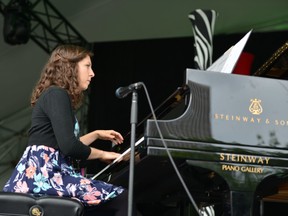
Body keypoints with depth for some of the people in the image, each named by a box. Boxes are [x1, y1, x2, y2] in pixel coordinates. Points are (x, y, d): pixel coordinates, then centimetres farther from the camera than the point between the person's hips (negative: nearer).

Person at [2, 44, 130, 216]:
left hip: (40, 173, 10)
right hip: (44, 174, -10)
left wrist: (97, 134, 38)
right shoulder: (57, 94, -8)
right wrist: (102, 154, -3)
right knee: (123, 200, -19)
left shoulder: (56, 95, 22)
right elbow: (69, 147, -19)